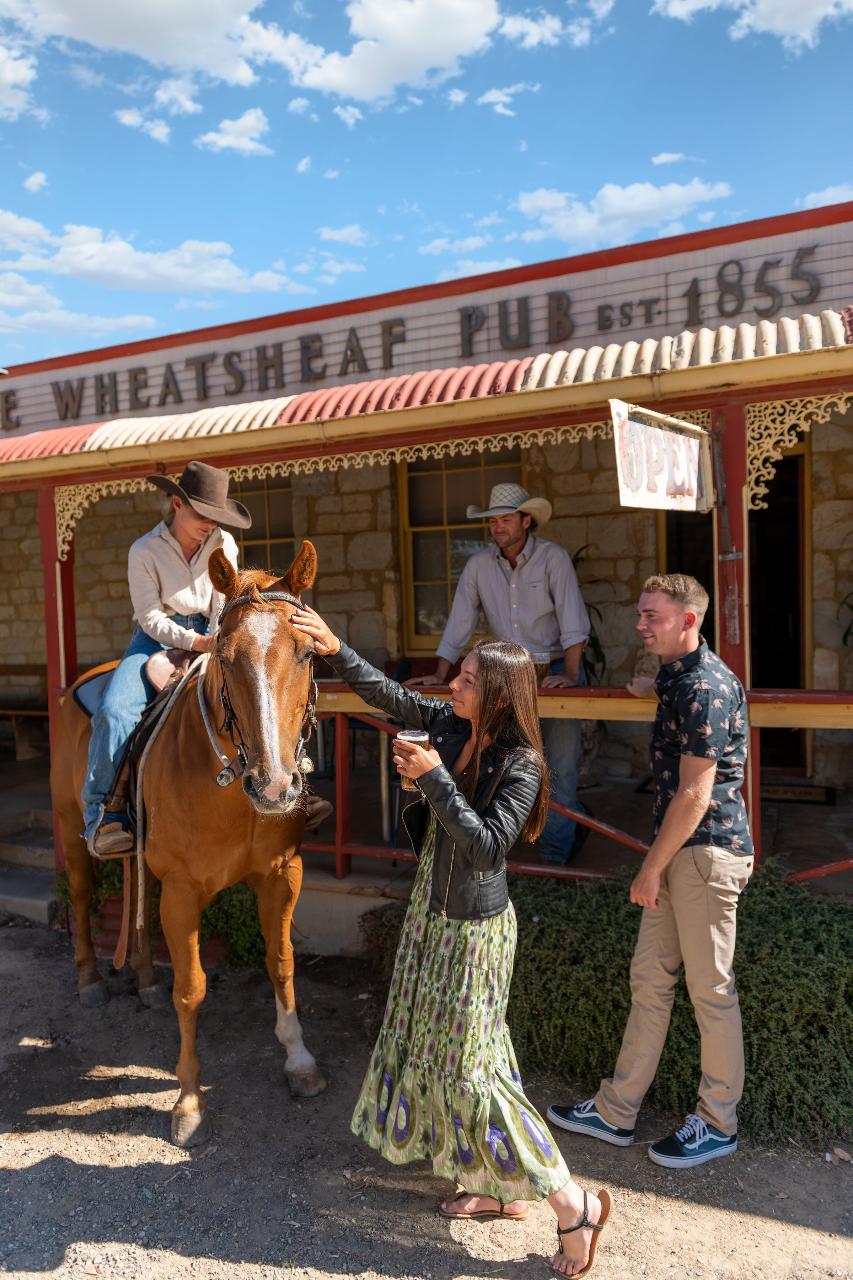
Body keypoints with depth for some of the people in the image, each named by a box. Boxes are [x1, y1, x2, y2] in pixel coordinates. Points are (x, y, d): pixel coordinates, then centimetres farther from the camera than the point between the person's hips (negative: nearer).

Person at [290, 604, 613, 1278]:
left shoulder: (521, 764, -22)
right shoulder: (448, 724, -3)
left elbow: (488, 846, -27)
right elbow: (389, 695, 5)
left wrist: (434, 777, -30)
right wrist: (336, 650, -4)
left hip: (474, 926, -8)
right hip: (432, 908, 8)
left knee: (467, 1067, -1)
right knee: (436, 1048, 18)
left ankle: (573, 1204, 14)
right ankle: (499, 1188, 36)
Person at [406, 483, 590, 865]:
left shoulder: (553, 558, -11)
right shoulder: (479, 565, 1)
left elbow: (573, 620, -18)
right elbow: (460, 623, 1)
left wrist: (569, 674, -28)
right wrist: (439, 675, -7)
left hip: (557, 672, -4)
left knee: (559, 767, -2)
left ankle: (555, 857, 9)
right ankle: (573, 825, 34)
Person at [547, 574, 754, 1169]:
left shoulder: (704, 688, -18)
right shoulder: (680, 676, 12)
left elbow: (694, 794, -20)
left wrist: (652, 868, -14)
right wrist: (653, 688, 50)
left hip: (707, 850, -10)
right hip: (681, 851, 10)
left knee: (710, 989, 5)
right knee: (649, 979, 13)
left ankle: (718, 1124, 23)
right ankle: (616, 1111, 24)